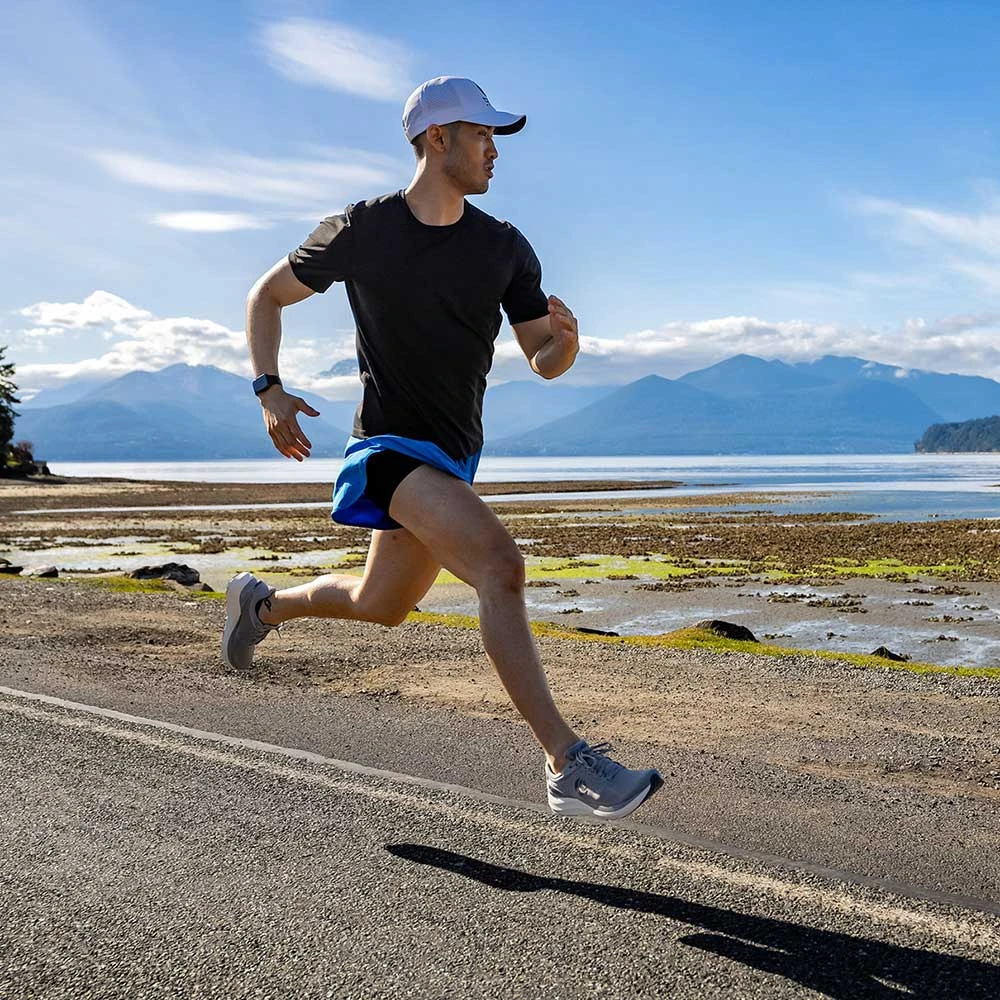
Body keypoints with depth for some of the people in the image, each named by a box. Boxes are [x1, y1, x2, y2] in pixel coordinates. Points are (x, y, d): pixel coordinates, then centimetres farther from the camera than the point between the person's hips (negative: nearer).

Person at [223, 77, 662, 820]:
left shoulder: (504, 249, 2)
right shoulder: (360, 231, -7)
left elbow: (544, 363, 3)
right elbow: (266, 296, 6)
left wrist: (565, 336, -21)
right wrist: (269, 390, -8)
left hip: (455, 454, 6)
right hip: (392, 446, -6)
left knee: (382, 605, 22)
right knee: (501, 566, -28)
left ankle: (262, 603, 50)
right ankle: (569, 765, -27)